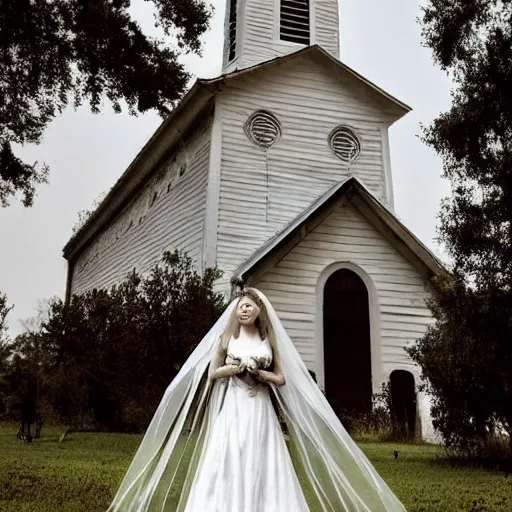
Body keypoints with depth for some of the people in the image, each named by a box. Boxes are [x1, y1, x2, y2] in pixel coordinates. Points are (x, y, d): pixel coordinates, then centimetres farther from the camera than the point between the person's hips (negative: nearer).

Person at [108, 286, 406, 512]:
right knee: (229, 461, -5)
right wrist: (239, 366, -11)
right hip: (233, 408, -1)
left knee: (262, 464, 0)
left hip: (261, 410, 2)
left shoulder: (269, 340, 8)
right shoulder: (226, 336, 4)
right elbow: (213, 373, 2)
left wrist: (257, 371, -7)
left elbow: (281, 379, 8)